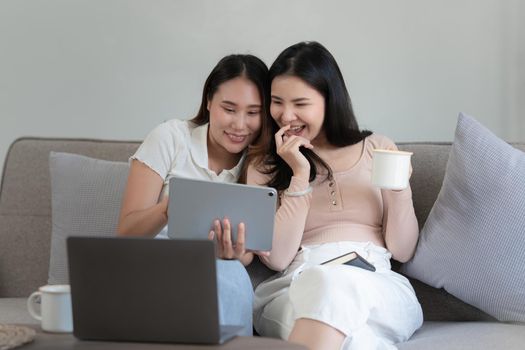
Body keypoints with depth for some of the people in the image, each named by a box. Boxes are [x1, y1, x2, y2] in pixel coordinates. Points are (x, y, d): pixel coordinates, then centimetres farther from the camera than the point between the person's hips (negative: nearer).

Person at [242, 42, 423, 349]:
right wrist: (300, 176, -4)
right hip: (297, 287, 0)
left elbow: (403, 251, 11)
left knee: (329, 282, -38)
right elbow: (276, 258, 0)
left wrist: (399, 189, -5)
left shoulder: (377, 149, 15)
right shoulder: (263, 164, 13)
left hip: (379, 287, 1)